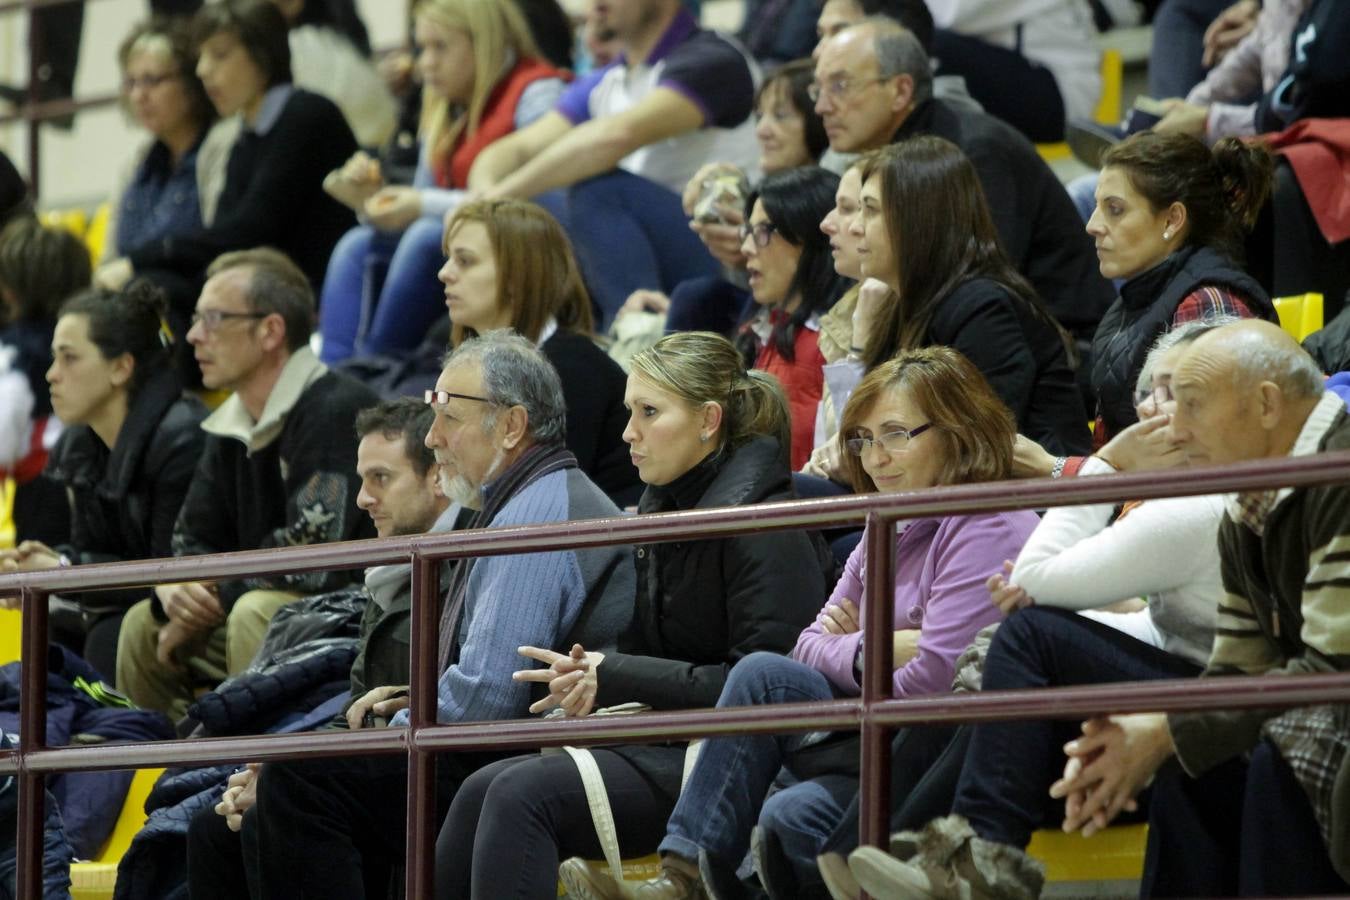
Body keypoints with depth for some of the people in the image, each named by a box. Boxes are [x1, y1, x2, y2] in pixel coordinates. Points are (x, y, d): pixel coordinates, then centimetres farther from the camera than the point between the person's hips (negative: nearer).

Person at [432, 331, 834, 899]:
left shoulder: (765, 526, -12)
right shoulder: (664, 506, 15)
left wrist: (615, 677, -15)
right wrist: (590, 675, -3)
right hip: (667, 746, 9)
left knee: (523, 794, -24)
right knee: (483, 791, -12)